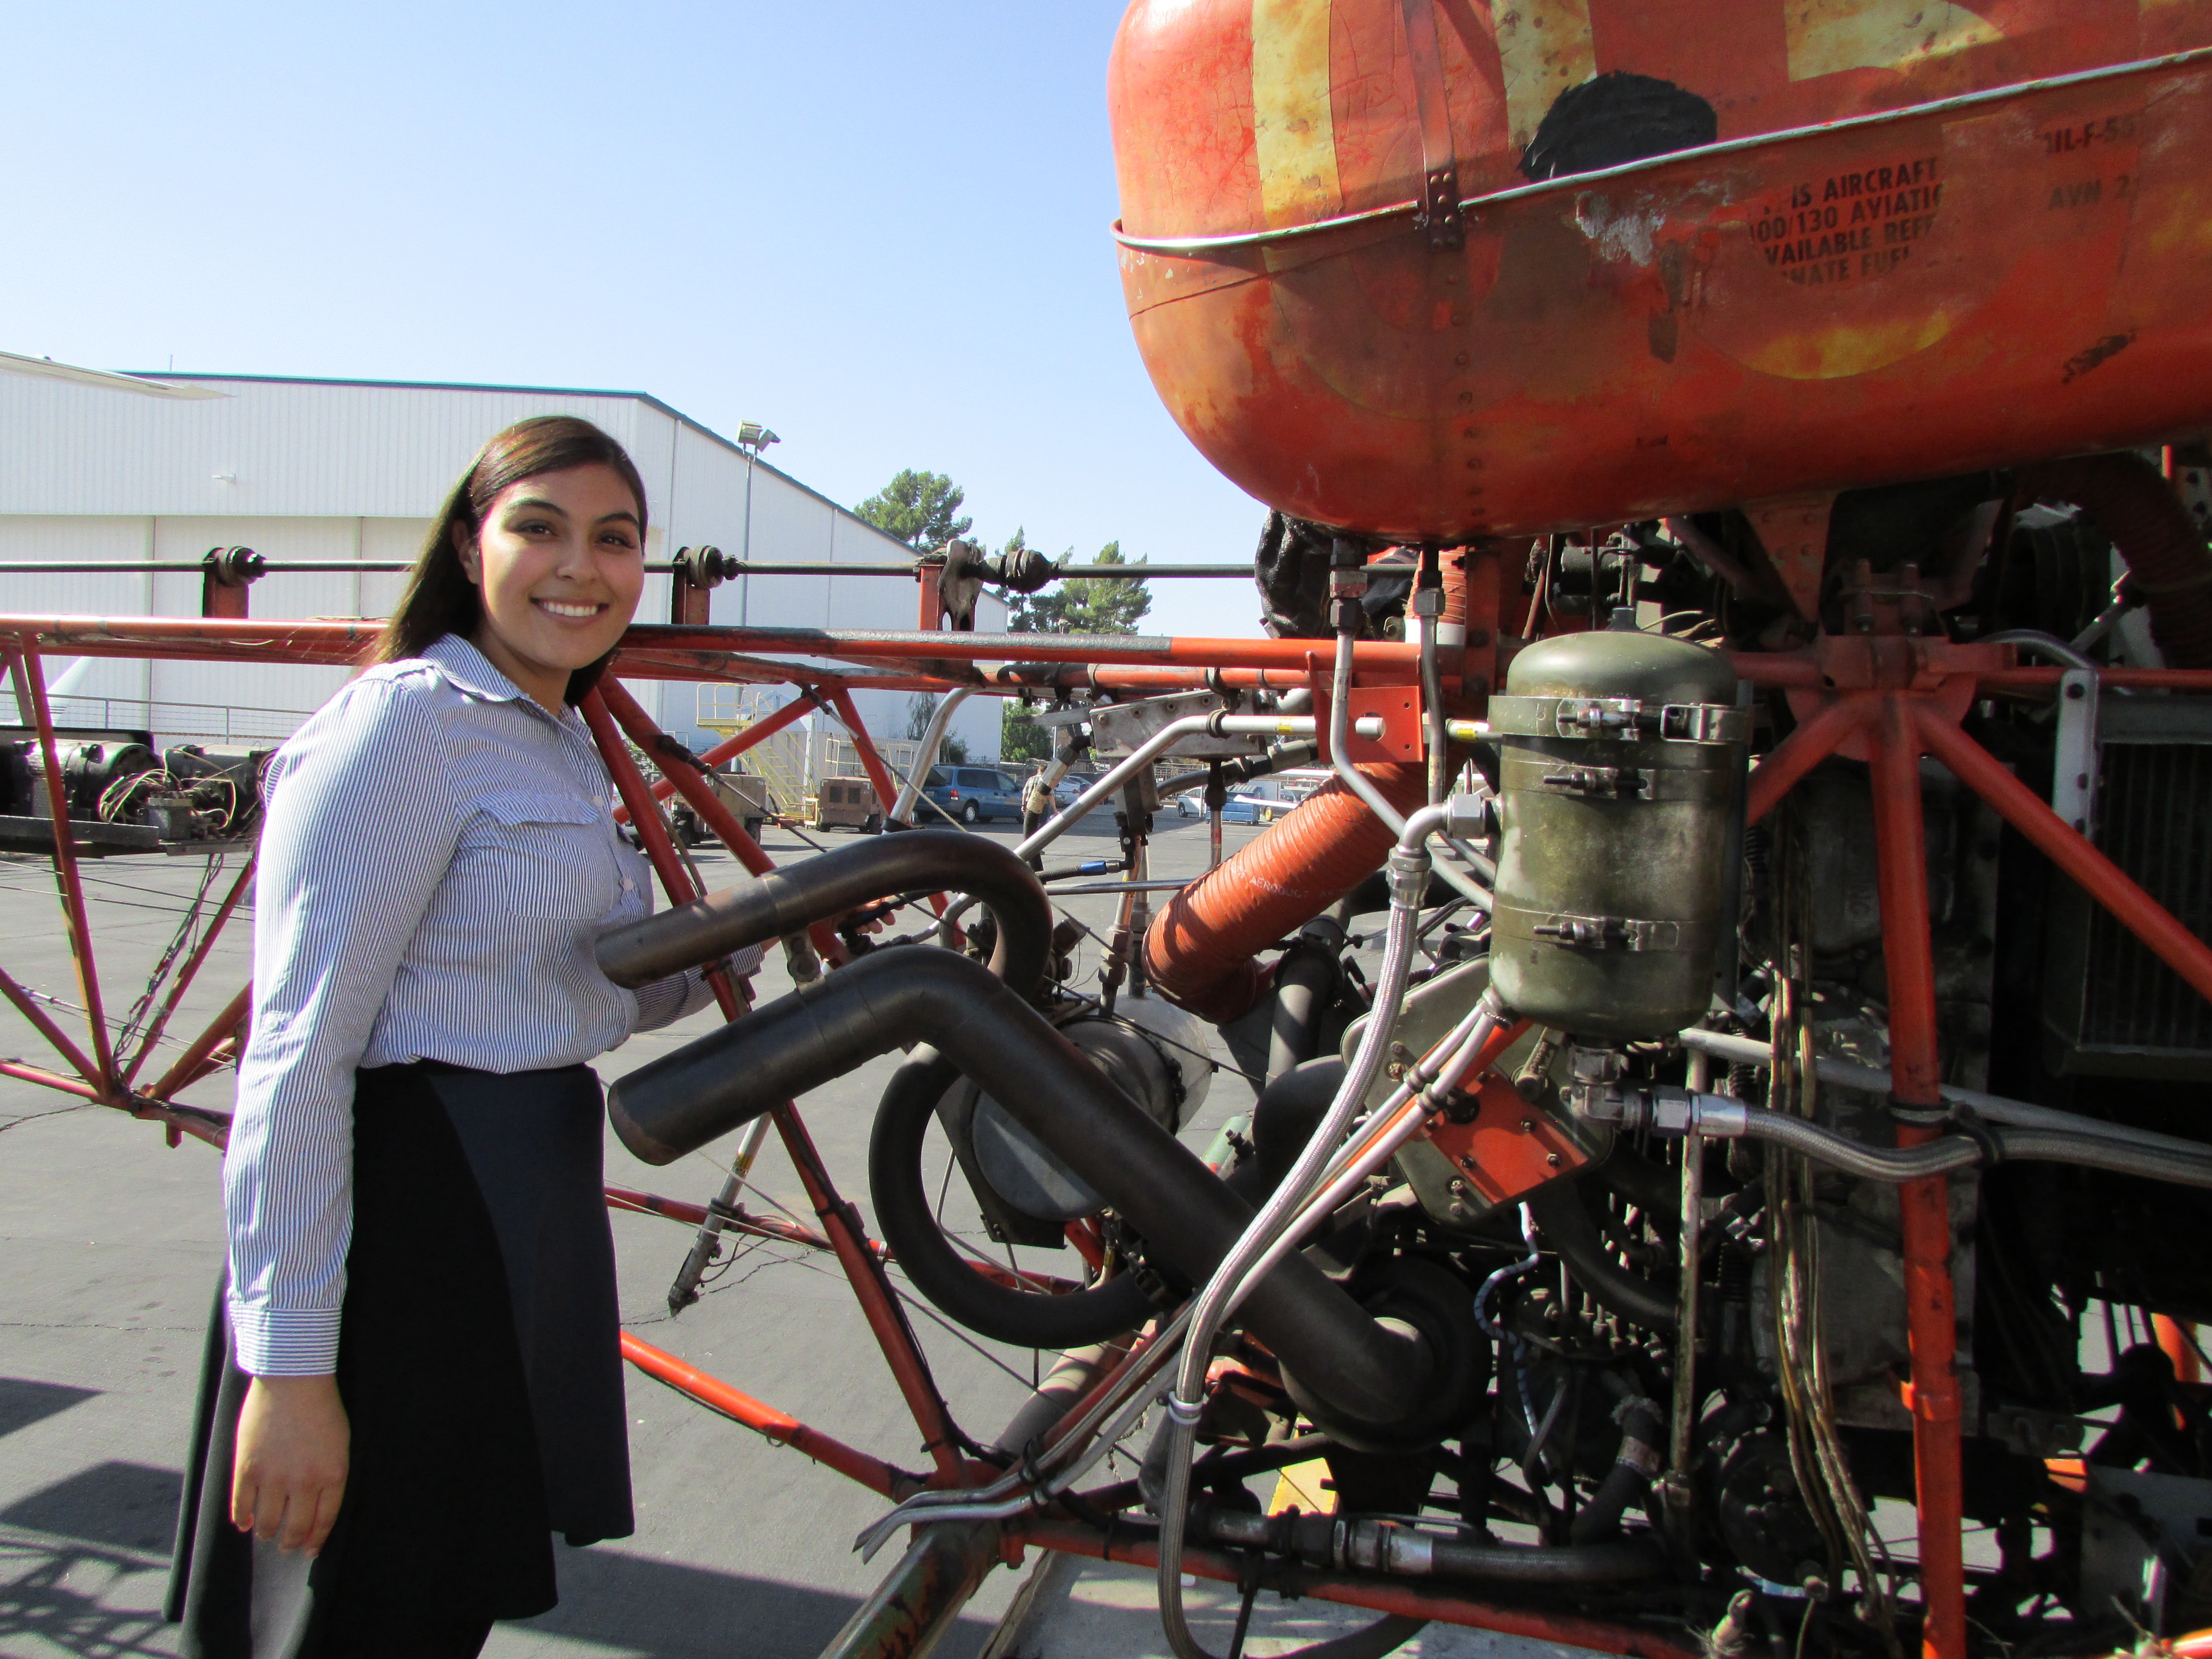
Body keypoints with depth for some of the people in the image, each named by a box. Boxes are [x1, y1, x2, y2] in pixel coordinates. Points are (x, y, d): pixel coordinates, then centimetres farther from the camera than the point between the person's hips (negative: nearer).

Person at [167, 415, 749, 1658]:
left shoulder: (561, 744, 13)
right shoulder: (408, 721, -15)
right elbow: (297, 1057, -20)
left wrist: (754, 937, 6)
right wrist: (288, 1362, -22)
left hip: (529, 1218, 9)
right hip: (406, 1224, -9)